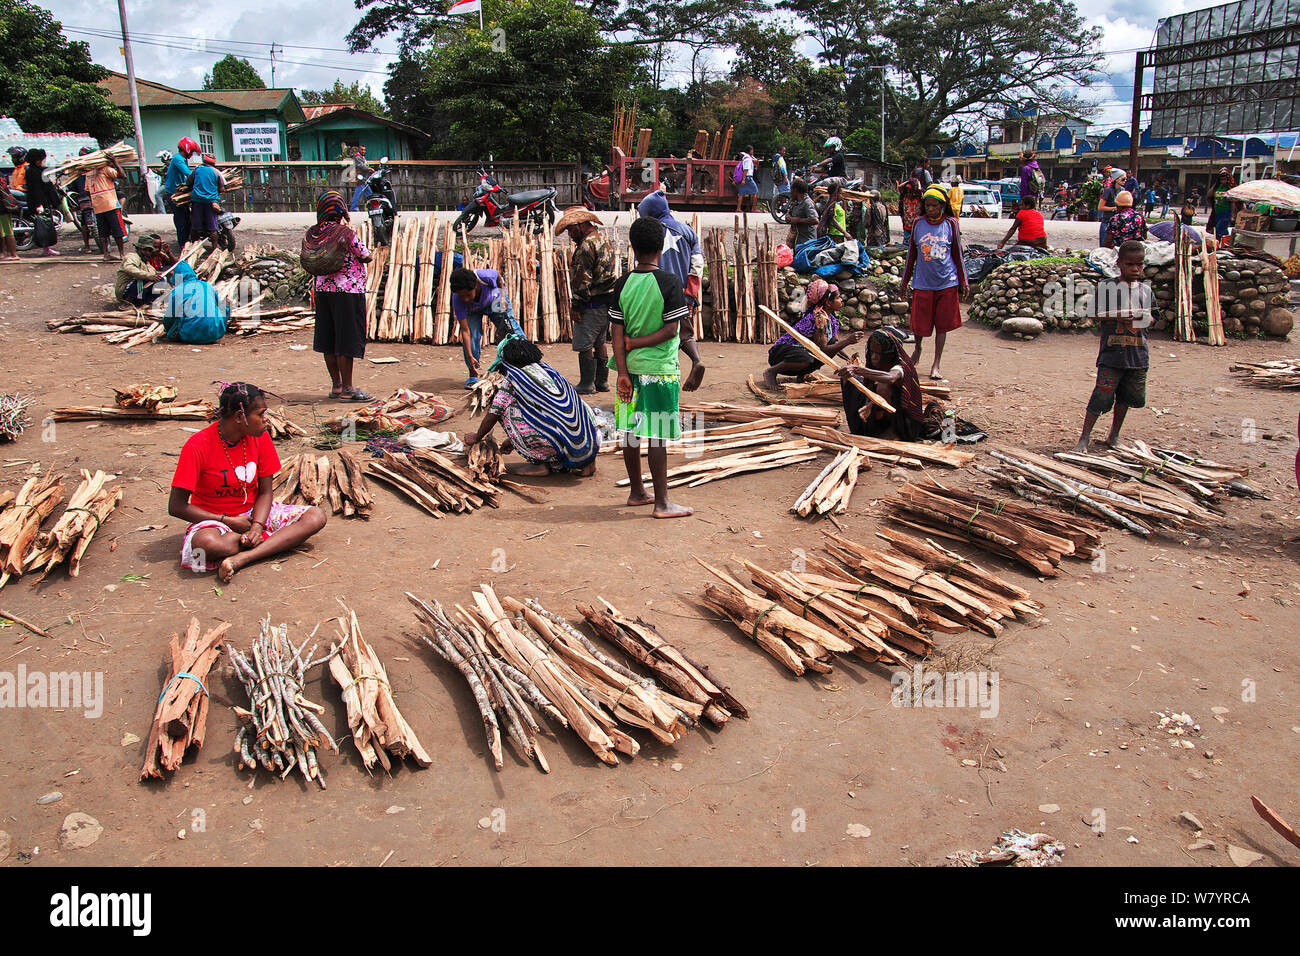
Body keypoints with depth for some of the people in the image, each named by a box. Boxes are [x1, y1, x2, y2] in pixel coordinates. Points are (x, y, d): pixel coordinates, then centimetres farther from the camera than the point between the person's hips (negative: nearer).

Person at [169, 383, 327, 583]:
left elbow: (265, 492, -1)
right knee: (207, 542, -42)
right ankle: (282, 540, -18)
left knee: (316, 516, -18)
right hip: (214, 520, -5)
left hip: (253, 513, 5)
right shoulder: (198, 446, -18)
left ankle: (242, 558, -30)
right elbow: (176, 507, -15)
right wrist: (228, 521, -18)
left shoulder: (260, 437, -5)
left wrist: (257, 526, -21)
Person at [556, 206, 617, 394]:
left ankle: (586, 384, 4)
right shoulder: (603, 236, 12)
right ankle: (602, 382, 23)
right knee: (601, 342, 17)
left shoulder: (586, 246, -18)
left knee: (584, 345, -2)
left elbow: (582, 279, -20)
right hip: (608, 299, 10)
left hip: (592, 303, -10)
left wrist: (575, 306, -14)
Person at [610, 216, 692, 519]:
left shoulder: (622, 284, 2)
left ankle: (637, 491, 26)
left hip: (631, 368, 5)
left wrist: (623, 373, -1)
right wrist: (636, 343, -6)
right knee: (658, 436, -2)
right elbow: (670, 330, -14)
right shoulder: (669, 284, -10)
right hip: (660, 369, -5)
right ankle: (662, 502, 4)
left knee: (631, 431, 13)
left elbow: (617, 332, -1)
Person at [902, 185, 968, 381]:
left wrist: (963, 282, 6)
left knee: (942, 325, 3)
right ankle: (918, 347, 34)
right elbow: (911, 254, 11)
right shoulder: (918, 224, 3)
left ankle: (936, 365, 13)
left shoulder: (950, 224, 2)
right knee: (919, 324, 1)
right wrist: (905, 281, 12)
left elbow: (958, 254, 7)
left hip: (947, 283, 0)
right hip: (922, 282, 0)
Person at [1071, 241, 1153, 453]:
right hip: (1112, 353, -5)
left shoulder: (1146, 289, 11)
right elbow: (1096, 314, -5)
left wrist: (1146, 318, -4)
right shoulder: (1106, 286, -2)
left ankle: (1114, 436, 27)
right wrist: (1118, 316, -21)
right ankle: (1084, 438, -1)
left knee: (1125, 397, 12)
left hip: (1138, 355, 5)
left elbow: (1152, 316, 19)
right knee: (1102, 396, -8)